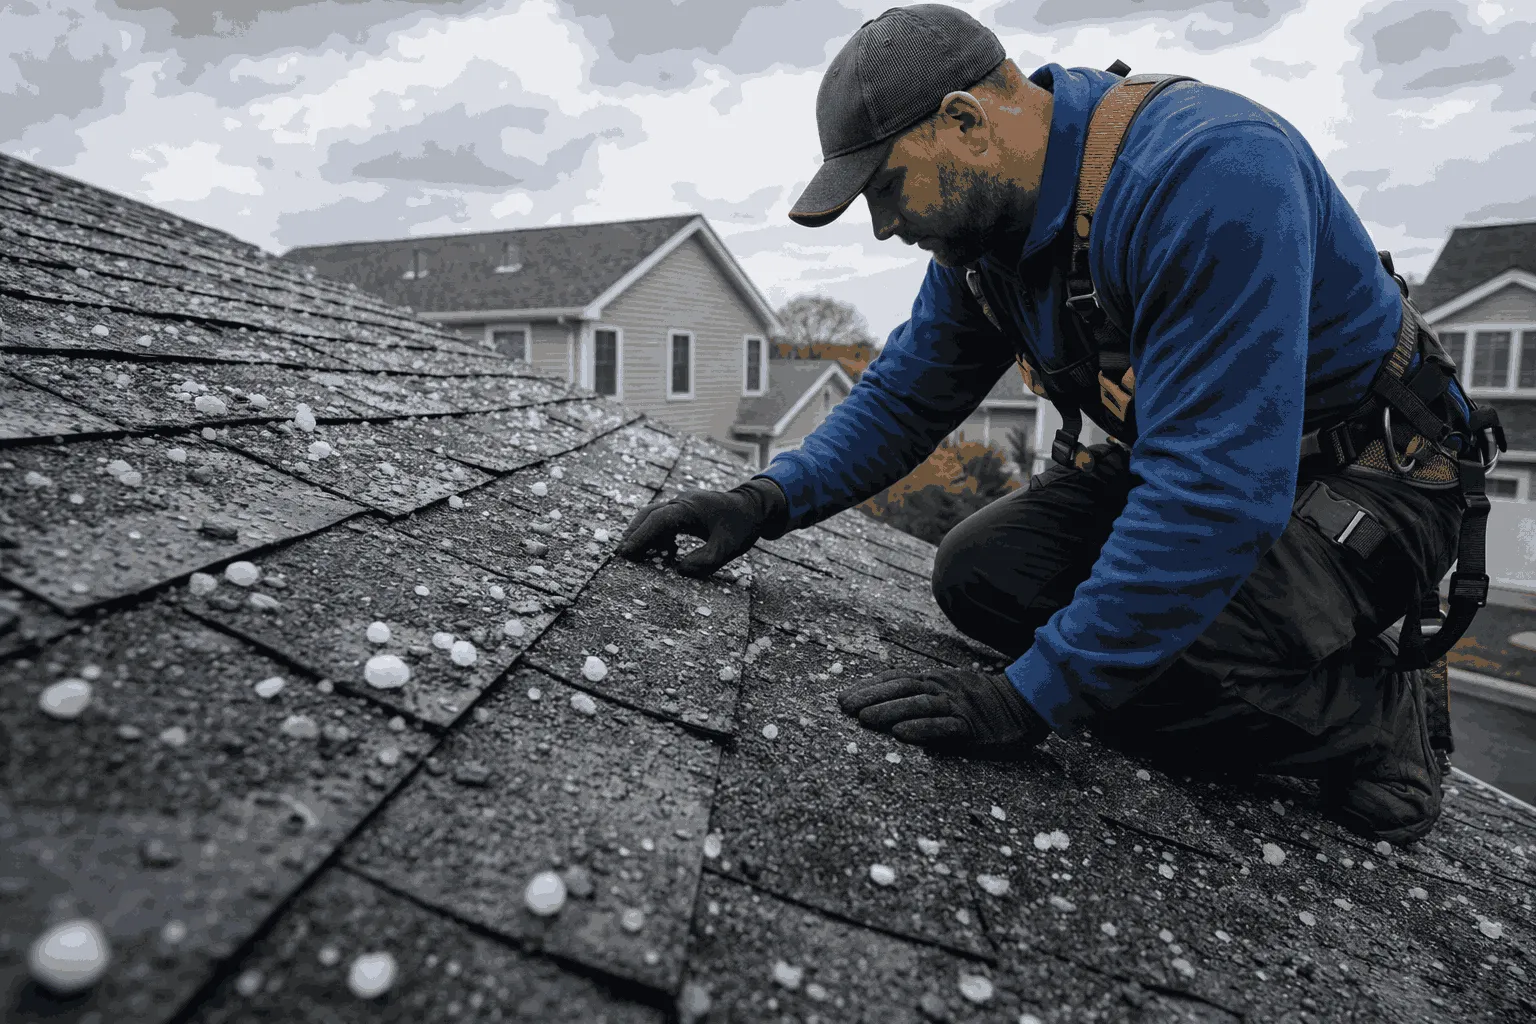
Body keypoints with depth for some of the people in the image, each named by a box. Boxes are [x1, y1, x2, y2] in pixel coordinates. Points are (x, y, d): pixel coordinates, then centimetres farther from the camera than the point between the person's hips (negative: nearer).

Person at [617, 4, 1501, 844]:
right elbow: (905, 395, 3)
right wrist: (768, 500, -13)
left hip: (1368, 479, -7)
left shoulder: (1209, 171, -31)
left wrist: (1031, 700, -35)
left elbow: (1217, 486, -36)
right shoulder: (978, 223, -4)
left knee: (1149, 673, -29)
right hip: (1182, 455, 8)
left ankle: (1371, 713, 0)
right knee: (978, 576, -10)